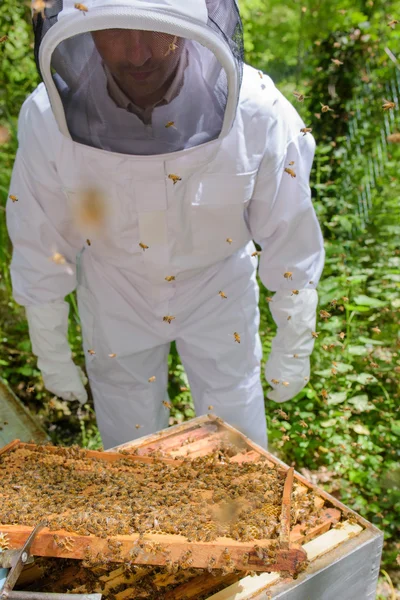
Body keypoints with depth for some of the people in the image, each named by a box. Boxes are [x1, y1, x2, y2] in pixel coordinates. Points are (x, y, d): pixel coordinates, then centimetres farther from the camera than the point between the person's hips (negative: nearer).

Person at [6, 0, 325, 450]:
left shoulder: (257, 112, -28)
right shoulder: (48, 117, -25)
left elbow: (289, 238, -14)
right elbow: (40, 245, -11)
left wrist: (294, 345, -5)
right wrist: (51, 351, 0)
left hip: (218, 290, 0)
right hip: (114, 299, 1)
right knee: (130, 446, 23)